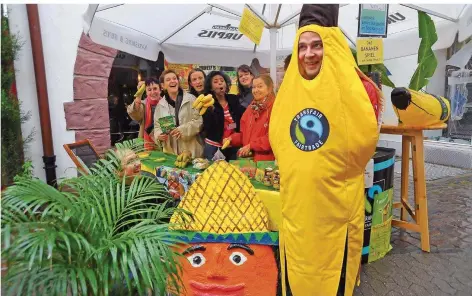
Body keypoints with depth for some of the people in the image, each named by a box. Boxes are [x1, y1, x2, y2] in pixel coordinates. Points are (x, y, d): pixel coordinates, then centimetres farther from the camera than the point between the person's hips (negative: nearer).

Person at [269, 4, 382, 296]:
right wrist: (295, 168, 2)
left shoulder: (354, 87, -8)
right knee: (298, 272, 19)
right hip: (296, 201, 4)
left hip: (337, 200, -4)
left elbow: (365, 138, -16)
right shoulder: (290, 89, 4)